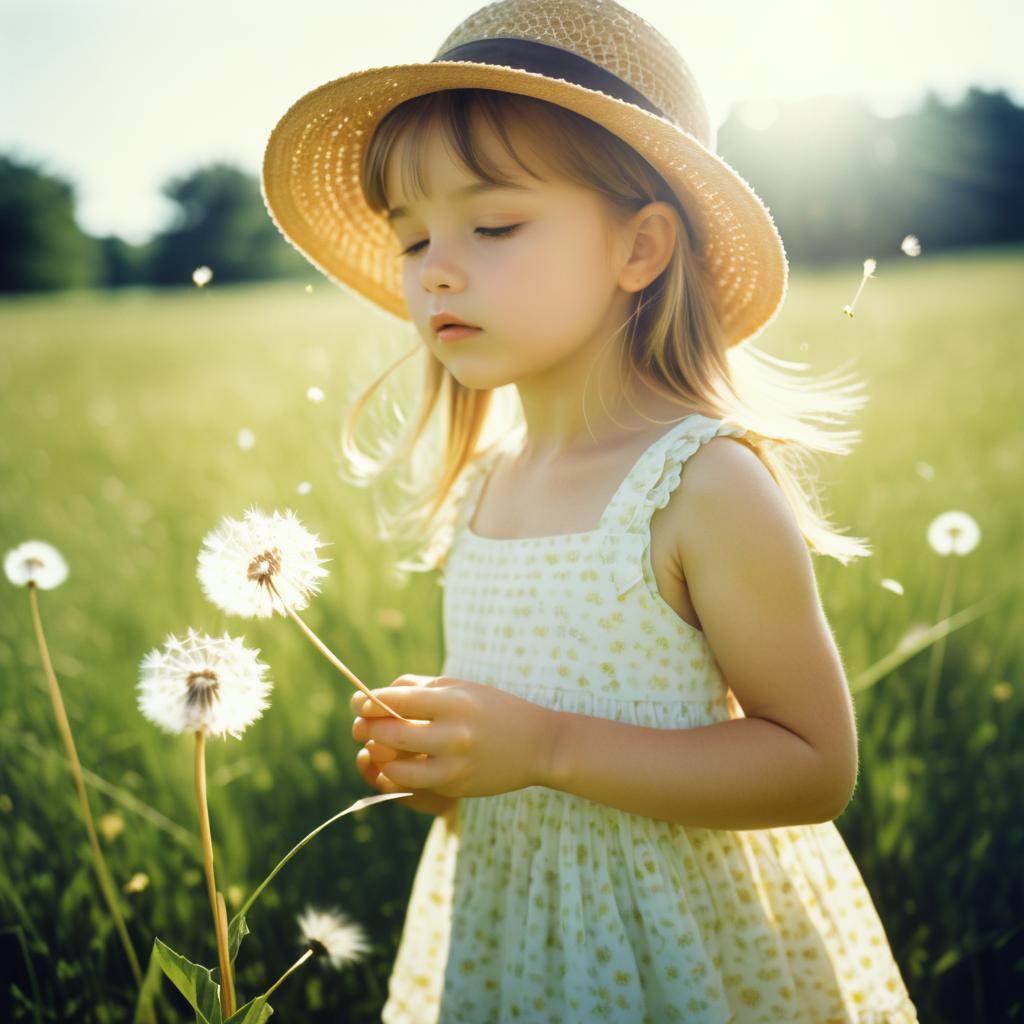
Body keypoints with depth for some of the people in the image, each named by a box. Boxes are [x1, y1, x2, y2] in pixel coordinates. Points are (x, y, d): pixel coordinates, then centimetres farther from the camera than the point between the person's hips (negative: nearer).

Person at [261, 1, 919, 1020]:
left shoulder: (707, 483, -21)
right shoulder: (479, 483, -1)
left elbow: (816, 767, -20)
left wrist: (545, 747, -27)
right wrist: (436, 758, -7)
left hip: (682, 942, -5)